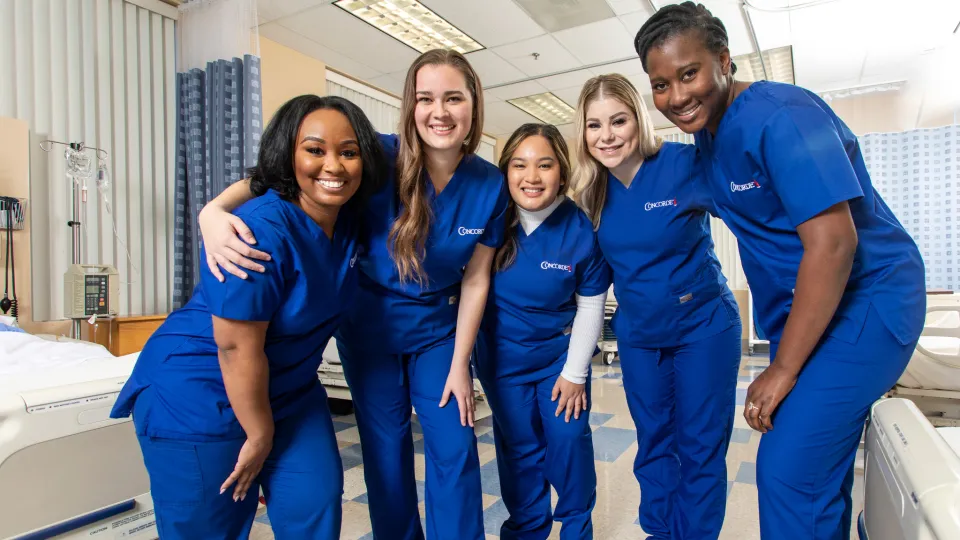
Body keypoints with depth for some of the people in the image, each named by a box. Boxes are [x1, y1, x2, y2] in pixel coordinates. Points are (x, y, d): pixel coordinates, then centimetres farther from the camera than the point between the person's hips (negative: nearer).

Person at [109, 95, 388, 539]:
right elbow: (237, 347, -24)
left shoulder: (349, 218, -7)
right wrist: (259, 437, -12)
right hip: (200, 399, -6)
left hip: (289, 392, 6)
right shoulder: (260, 230, -28)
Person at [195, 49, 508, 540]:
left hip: (437, 329, 2)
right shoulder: (383, 158, -19)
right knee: (385, 449, 11)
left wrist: (460, 365, -4)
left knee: (454, 450, 4)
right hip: (370, 323, -1)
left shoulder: (490, 186, -12)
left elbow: (475, 280, -6)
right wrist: (215, 210, -43)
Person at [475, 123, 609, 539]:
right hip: (502, 356, 1)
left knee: (569, 439, 5)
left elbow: (590, 306, -8)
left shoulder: (581, 229, -18)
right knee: (519, 446, 11)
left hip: (561, 353, 0)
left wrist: (575, 372, -4)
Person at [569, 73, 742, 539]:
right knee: (653, 444, 17)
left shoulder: (686, 164, -17)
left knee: (700, 448, 7)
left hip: (703, 326, -4)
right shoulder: (591, 190, -4)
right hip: (636, 335, 4)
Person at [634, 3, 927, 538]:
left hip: (865, 300, -8)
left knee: (789, 471, -13)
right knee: (817, 466, 16)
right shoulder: (708, 133, 7)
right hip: (803, 310, 8)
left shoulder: (780, 116, -20)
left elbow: (832, 243, -26)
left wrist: (783, 369, -22)